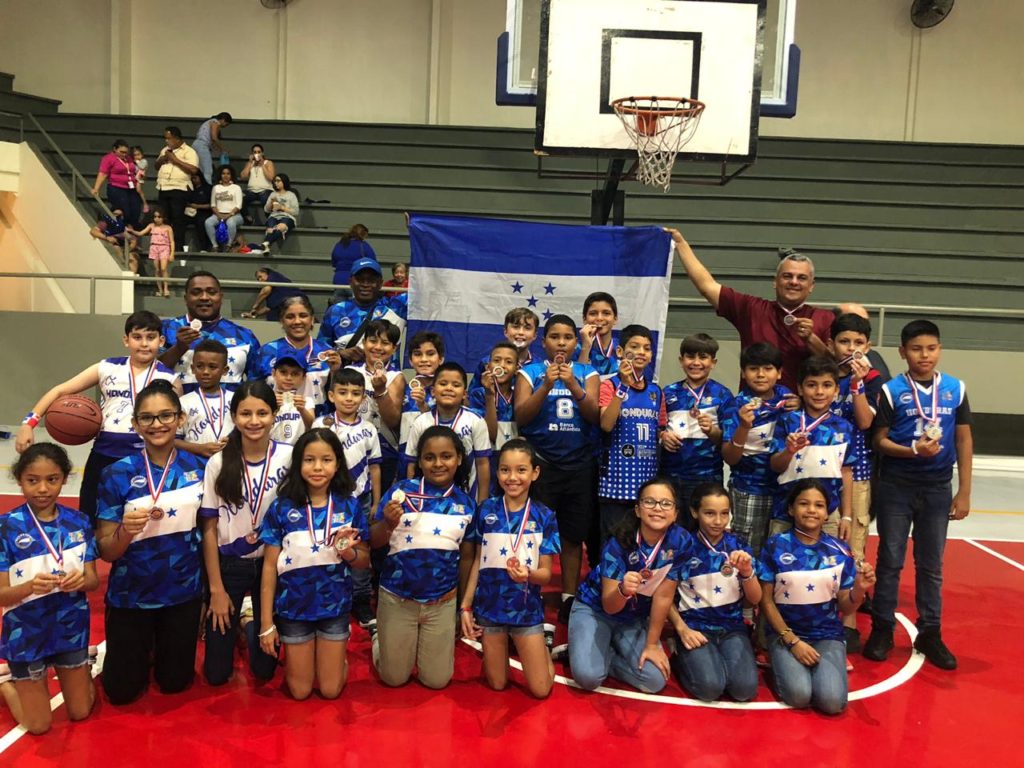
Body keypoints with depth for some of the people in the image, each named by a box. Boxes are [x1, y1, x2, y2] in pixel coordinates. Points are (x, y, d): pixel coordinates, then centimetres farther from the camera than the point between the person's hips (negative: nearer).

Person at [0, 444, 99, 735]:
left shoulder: (79, 522, -7)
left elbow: (93, 580, -3)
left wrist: (82, 580, -26)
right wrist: (31, 586, -35)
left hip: (71, 628, 3)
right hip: (27, 634, -2)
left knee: (81, 712, 15)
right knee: (38, 724, 11)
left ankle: (79, 668, 43)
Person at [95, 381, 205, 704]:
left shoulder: (197, 469, -8)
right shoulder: (118, 474, -14)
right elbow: (105, 551, -11)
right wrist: (126, 531, -31)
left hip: (183, 593, 1)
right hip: (130, 595, -1)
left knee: (175, 682, 15)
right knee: (121, 691, 12)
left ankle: (159, 649, 45)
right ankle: (140, 650, 41)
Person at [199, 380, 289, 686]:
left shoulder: (288, 457, -11)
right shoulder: (219, 463, -10)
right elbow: (209, 528, -5)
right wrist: (216, 588, -6)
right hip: (229, 564, 0)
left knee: (265, 668, 8)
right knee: (217, 672, 5)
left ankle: (251, 626, 39)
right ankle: (233, 623, 35)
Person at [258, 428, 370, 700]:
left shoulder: (349, 506, -7)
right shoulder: (282, 508, -11)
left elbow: (365, 561, 0)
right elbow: (270, 567, -7)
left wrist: (348, 552, -23)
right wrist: (266, 622, -6)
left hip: (335, 607, 1)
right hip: (294, 607, 0)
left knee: (331, 690, 10)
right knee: (300, 691, 13)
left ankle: (339, 655, 40)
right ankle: (293, 654, 42)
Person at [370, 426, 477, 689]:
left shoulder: (465, 504, -4)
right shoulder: (401, 491, -10)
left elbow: (467, 555, 5)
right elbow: (374, 542, -6)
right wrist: (388, 524, -26)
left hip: (442, 603, 2)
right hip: (396, 598, -1)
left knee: (437, 680, 11)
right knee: (394, 678, 12)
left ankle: (430, 645, 41)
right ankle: (382, 642, 42)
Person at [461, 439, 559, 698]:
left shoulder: (544, 517, -9)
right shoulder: (486, 511, -5)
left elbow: (546, 573, -8)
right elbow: (478, 562, 3)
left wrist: (528, 574, -30)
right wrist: (465, 606, 0)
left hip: (527, 609, -1)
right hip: (489, 606, 1)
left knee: (540, 689, 5)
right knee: (497, 684, 13)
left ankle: (542, 648, 34)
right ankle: (503, 647, 43)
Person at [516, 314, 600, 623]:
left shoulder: (588, 373, 7)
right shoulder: (530, 372, 2)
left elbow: (595, 415, -5)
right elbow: (521, 417, -8)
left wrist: (573, 385, -20)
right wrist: (547, 385, -19)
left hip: (580, 465, 2)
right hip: (541, 463, -2)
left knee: (574, 536, 8)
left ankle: (569, 599, 19)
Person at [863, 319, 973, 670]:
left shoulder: (956, 389, 1)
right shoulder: (891, 390, -6)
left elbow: (964, 441, 4)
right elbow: (879, 440, -4)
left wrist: (964, 492, 2)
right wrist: (913, 450, -23)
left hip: (937, 489, 2)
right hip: (895, 487, -2)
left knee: (931, 564, 11)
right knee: (890, 560, 7)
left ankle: (930, 634, 23)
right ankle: (882, 630, 19)